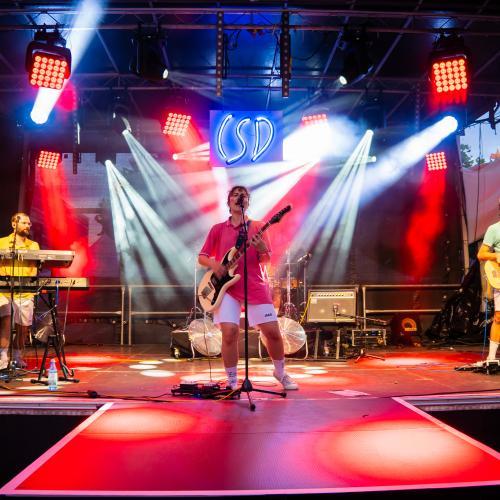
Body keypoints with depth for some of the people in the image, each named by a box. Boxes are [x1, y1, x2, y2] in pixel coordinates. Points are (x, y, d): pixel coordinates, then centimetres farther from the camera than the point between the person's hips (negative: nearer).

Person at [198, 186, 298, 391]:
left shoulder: (257, 227, 8)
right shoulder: (218, 229, 9)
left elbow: (266, 260, 1)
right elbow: (202, 257, 10)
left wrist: (262, 250, -21)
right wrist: (213, 264, -11)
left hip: (255, 286, 1)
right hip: (227, 286, 0)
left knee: (272, 331, -1)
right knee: (229, 332, -15)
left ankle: (280, 372, 25)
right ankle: (232, 382, 2)